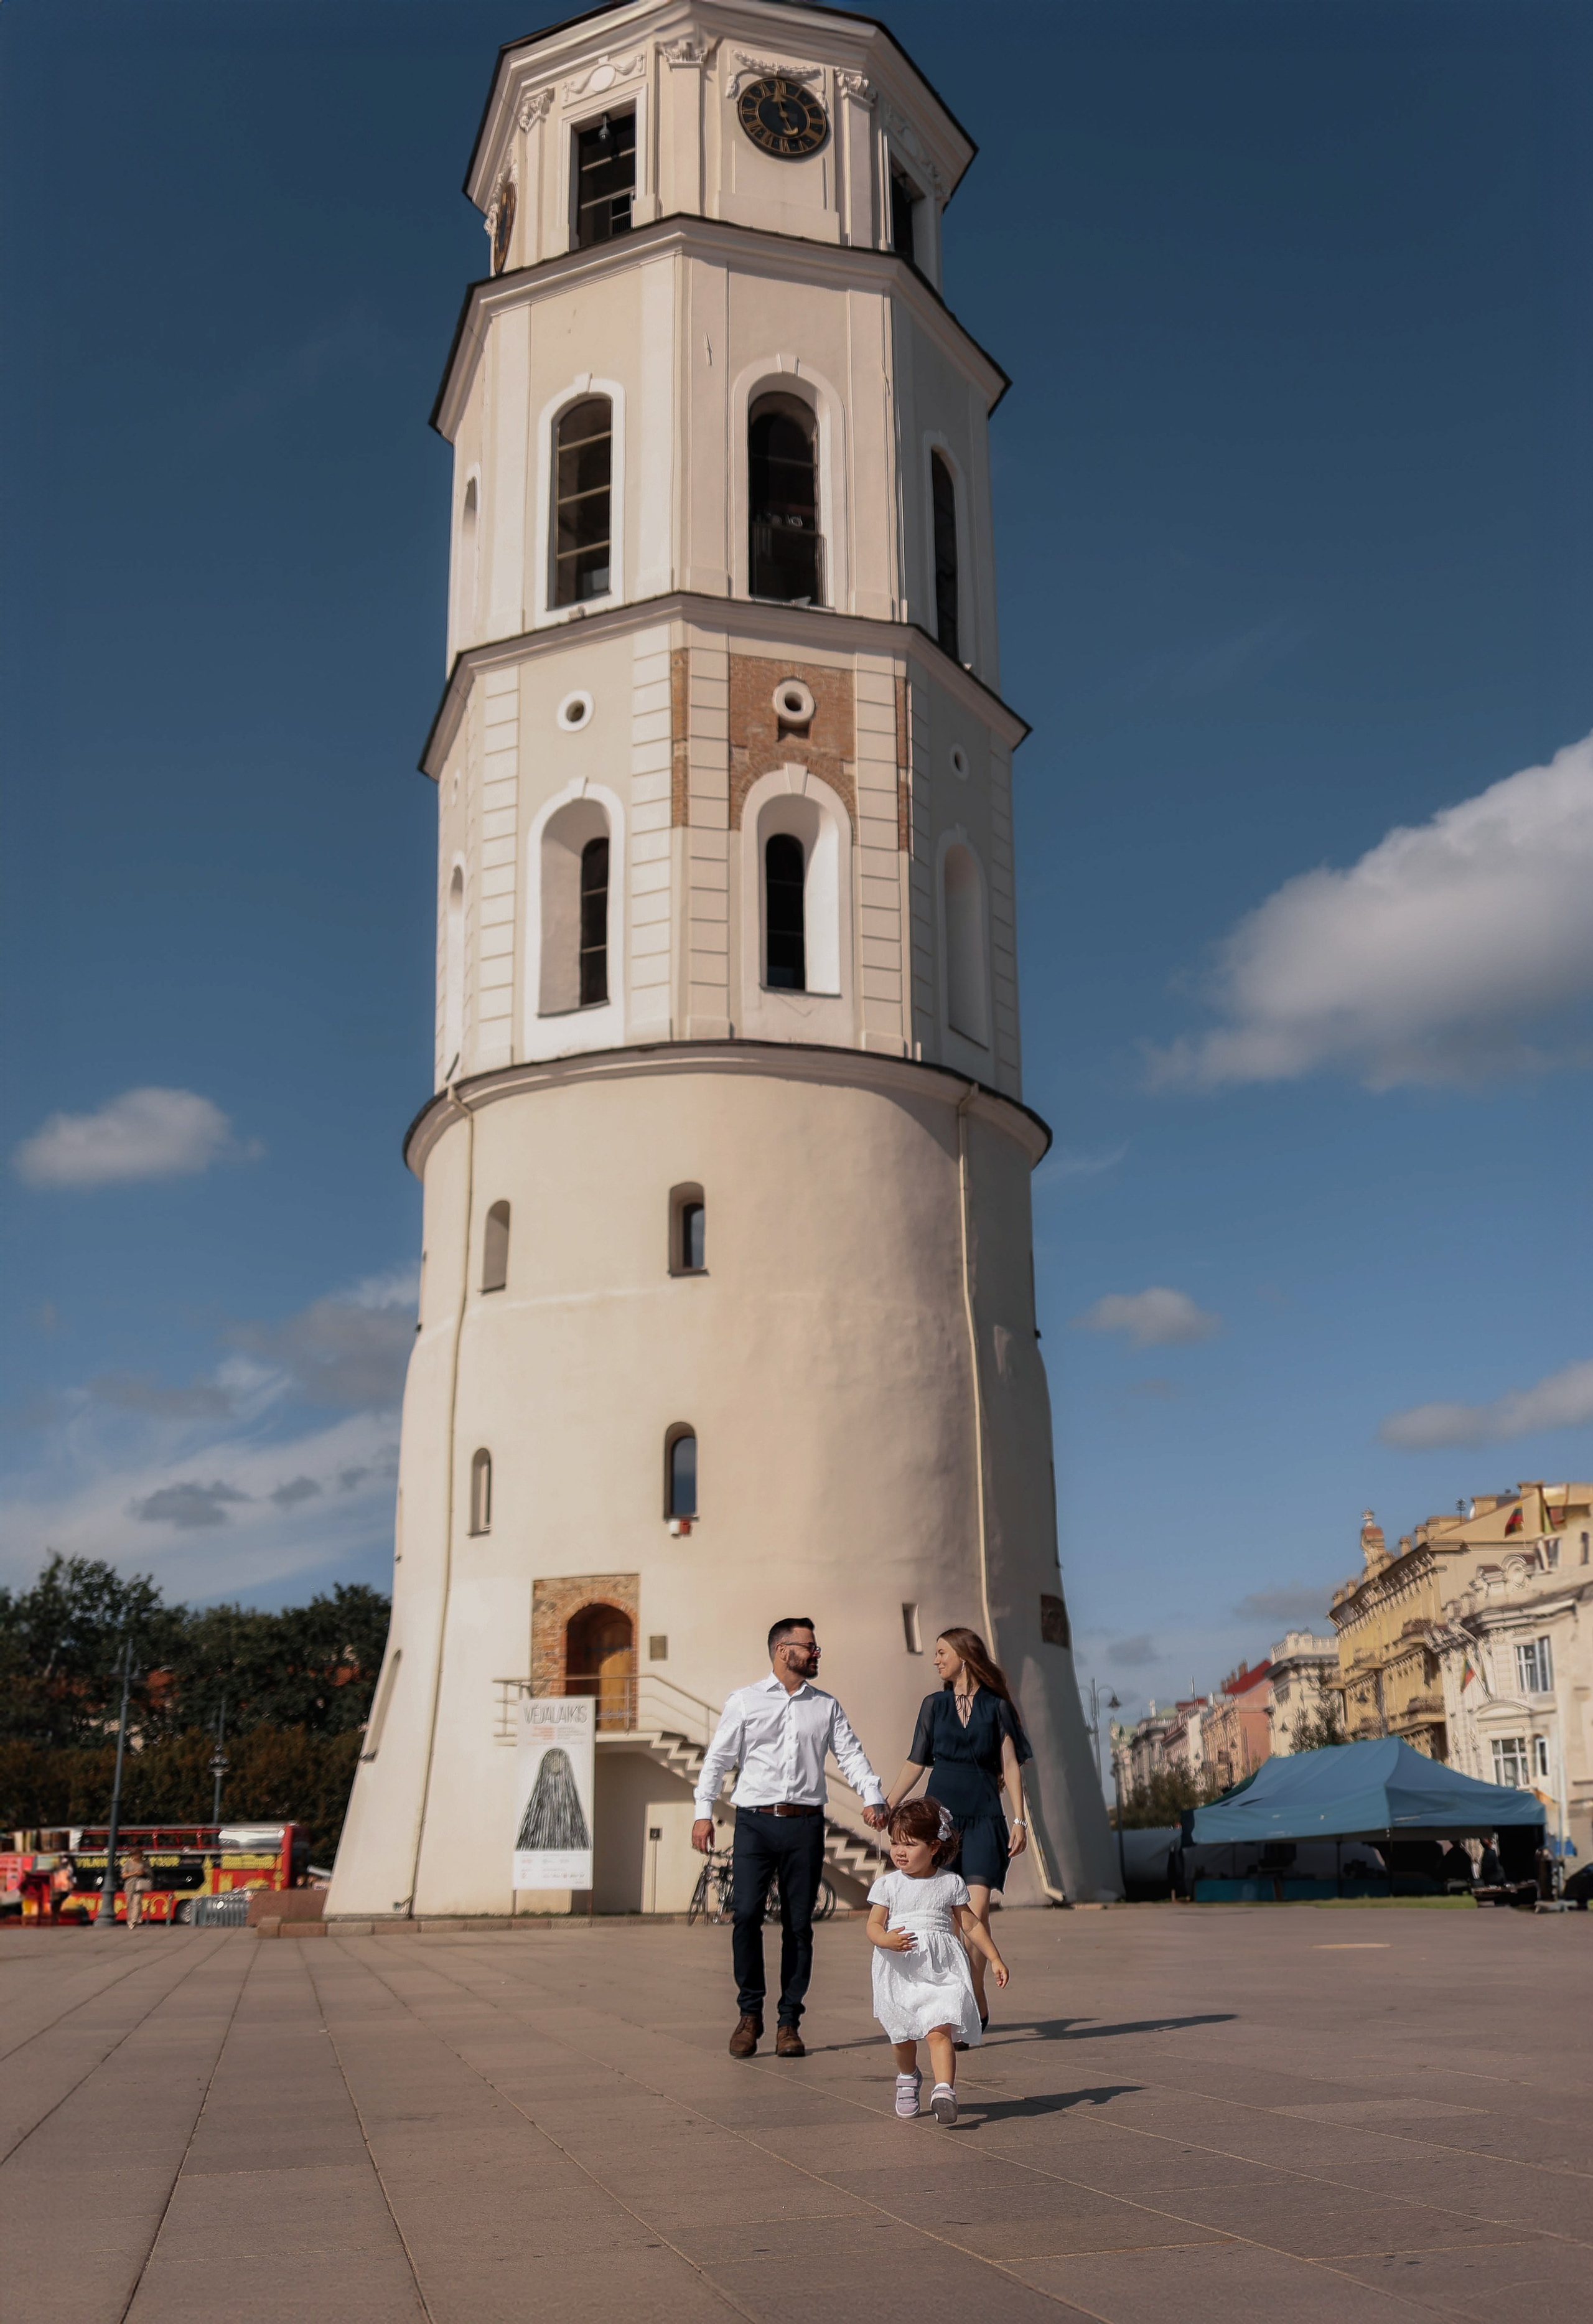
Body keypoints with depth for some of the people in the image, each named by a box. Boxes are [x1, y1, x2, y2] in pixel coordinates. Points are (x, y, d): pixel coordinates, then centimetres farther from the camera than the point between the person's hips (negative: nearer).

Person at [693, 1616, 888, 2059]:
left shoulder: (826, 1706, 13)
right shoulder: (744, 1702, 6)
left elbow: (851, 1755, 6)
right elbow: (718, 1758, 5)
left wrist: (872, 1798, -10)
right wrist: (704, 1811, -4)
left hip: (805, 1825, 2)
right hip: (755, 1823, -2)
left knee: (799, 1922, 2)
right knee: (746, 1913, -12)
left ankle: (789, 2022, 11)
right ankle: (750, 2014, 5)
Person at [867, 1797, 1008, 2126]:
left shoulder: (951, 1883, 4)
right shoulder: (887, 1885, 2)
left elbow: (970, 1924, 13)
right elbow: (873, 1926, -3)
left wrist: (995, 1959, 12)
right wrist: (887, 1940, -25)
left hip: (941, 1967, -1)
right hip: (900, 1970, 1)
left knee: (940, 2030, -18)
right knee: (902, 2036, 12)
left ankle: (944, 2090, -27)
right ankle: (908, 2079, 40)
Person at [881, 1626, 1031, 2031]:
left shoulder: (997, 1706, 4)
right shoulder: (934, 1705, 11)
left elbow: (1010, 1767, 3)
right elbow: (915, 1763, 13)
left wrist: (1019, 1820, -4)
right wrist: (886, 1807, 7)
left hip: (984, 1818, -2)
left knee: (977, 1911, -13)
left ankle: (972, 2004, -3)